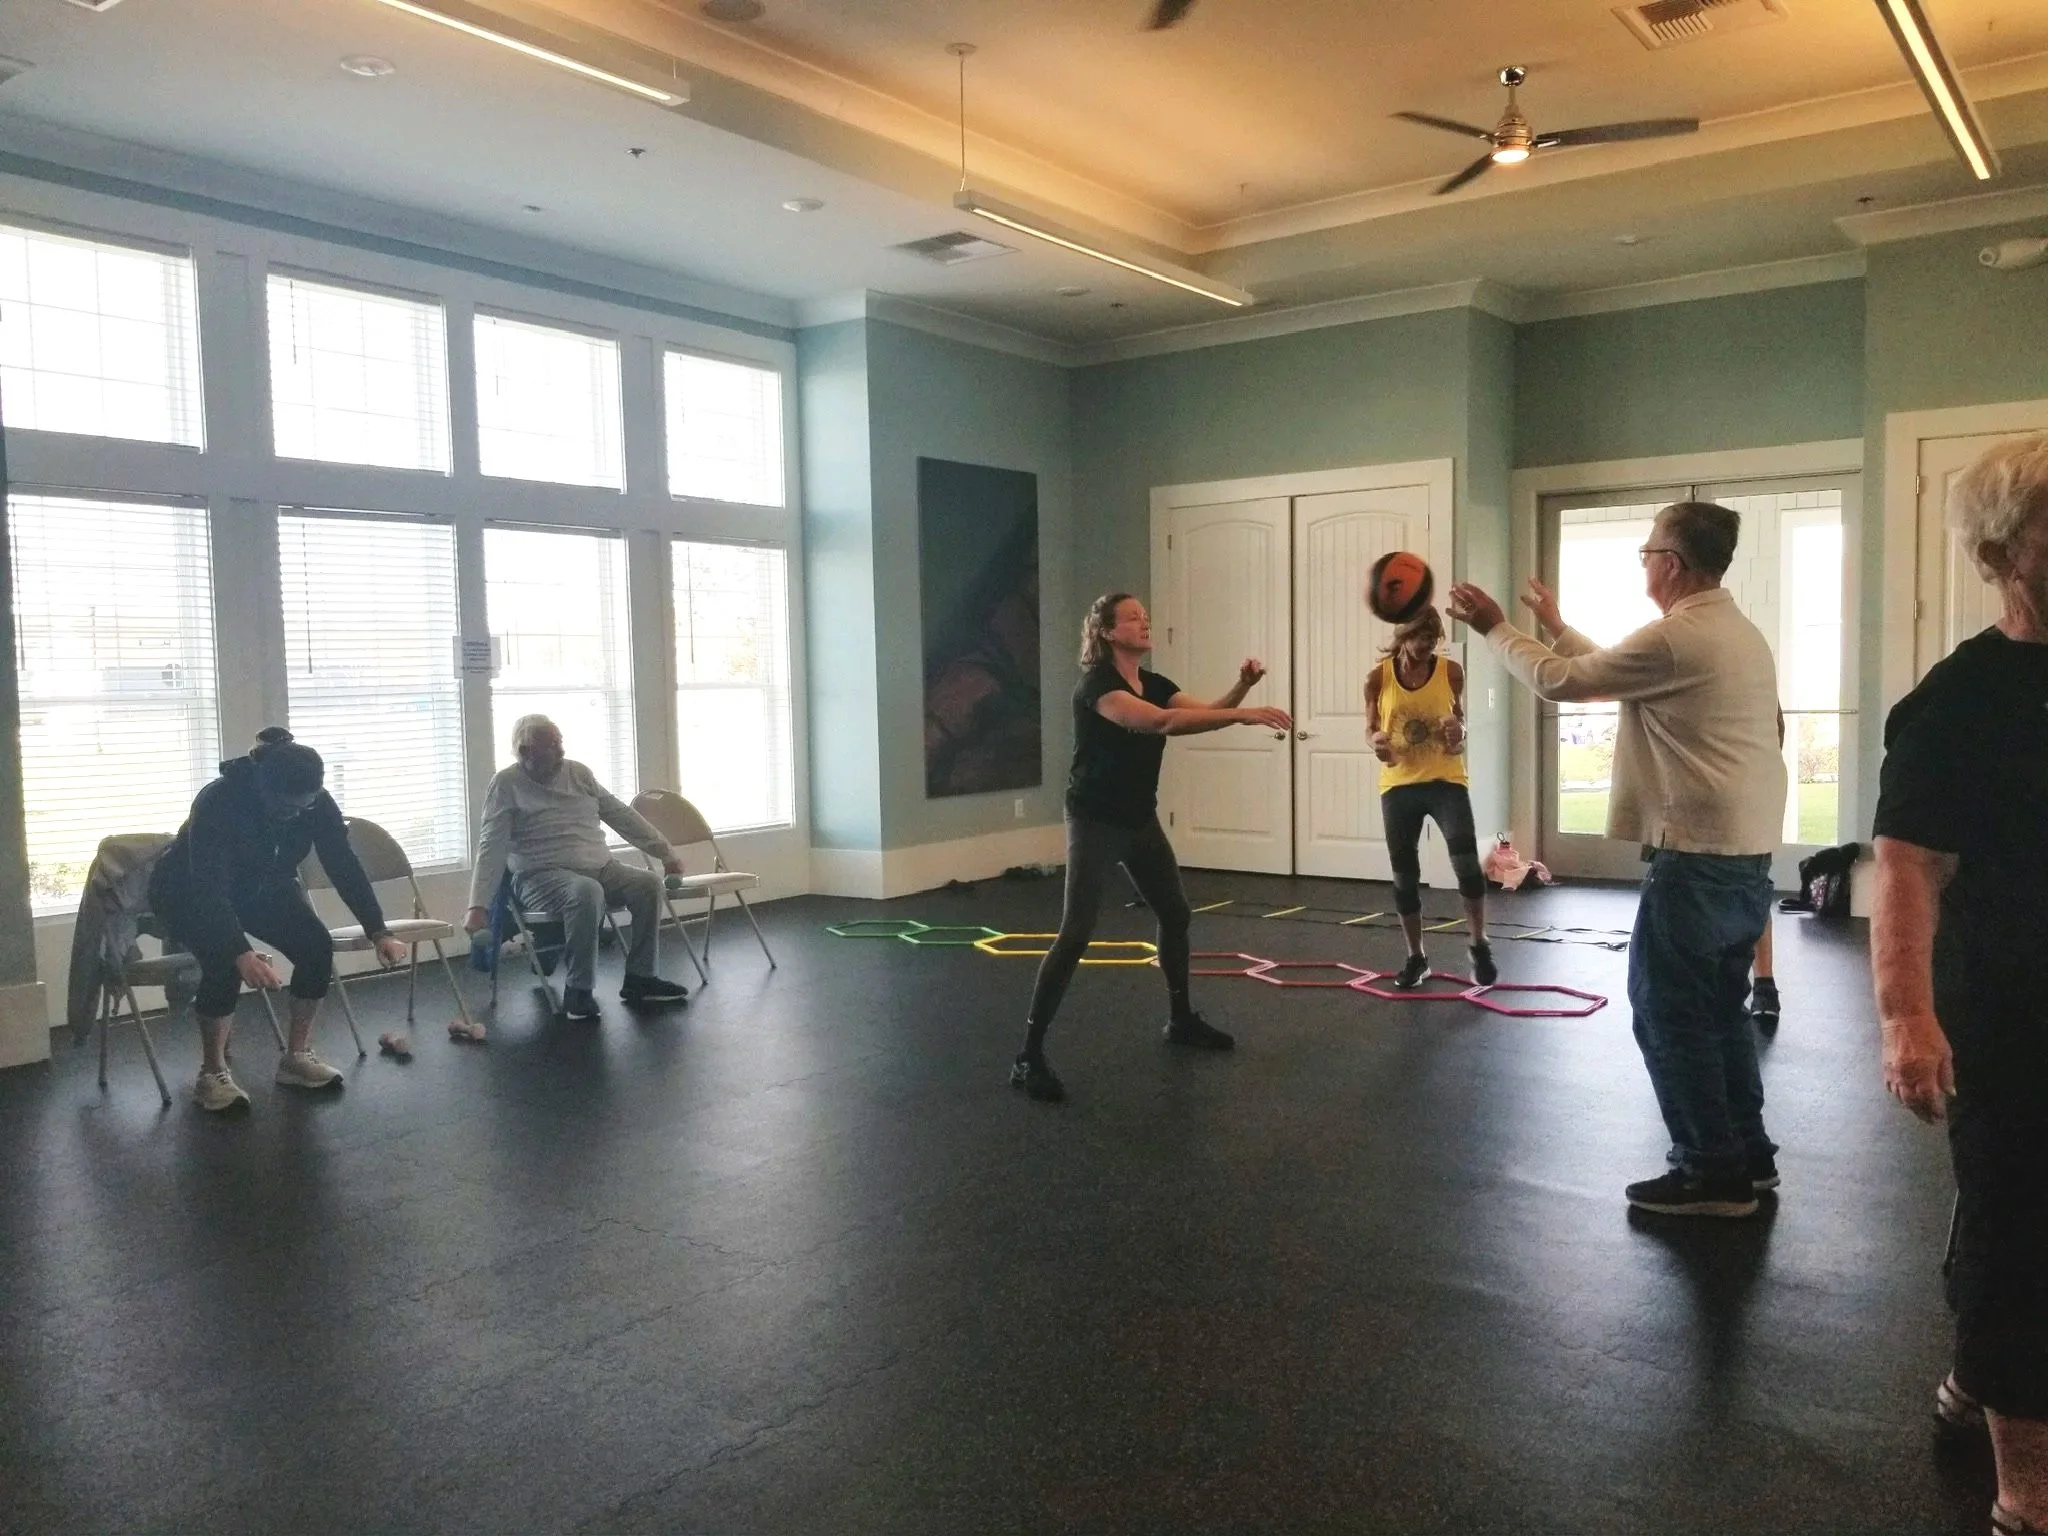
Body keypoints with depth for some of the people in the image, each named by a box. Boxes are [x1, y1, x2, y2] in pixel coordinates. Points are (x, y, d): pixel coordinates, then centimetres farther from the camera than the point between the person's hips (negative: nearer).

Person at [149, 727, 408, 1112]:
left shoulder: (315, 802, -23)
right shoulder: (217, 802, -38)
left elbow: (344, 865, -22)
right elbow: (209, 888, -42)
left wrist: (379, 932, -31)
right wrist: (242, 953, -56)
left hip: (263, 887, 5)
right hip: (189, 893, -5)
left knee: (316, 945, -18)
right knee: (225, 960, -31)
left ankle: (297, 1056, -3)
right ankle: (212, 1073, -13)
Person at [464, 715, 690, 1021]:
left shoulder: (578, 773, 11)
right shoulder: (507, 784, -3)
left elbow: (622, 815, 16)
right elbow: (492, 848, -9)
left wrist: (665, 851, 13)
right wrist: (478, 906, -19)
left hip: (601, 868, 6)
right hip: (543, 877, -6)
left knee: (648, 883, -20)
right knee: (586, 892, -37)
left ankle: (639, 978, -9)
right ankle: (578, 990, -26)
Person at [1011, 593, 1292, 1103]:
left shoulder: (1154, 682, 7)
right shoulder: (1095, 683, -20)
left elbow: (1205, 715, 0)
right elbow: (1158, 721, -34)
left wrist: (1242, 687, -19)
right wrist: (1244, 715, -38)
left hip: (1141, 821, 9)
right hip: (1095, 823, -9)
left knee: (1175, 913, 18)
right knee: (1076, 932, -15)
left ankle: (1181, 1020, 37)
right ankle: (1028, 1056, -11)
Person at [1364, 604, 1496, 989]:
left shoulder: (1451, 672, -1)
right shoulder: (1378, 678, -2)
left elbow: (1459, 719, 12)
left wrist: (1459, 733, -11)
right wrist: (1377, 743, -15)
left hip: (1446, 781, -1)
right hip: (1399, 785, 1)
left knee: (1466, 860, -17)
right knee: (1405, 874, 7)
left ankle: (1480, 947, 4)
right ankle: (1416, 957, 24)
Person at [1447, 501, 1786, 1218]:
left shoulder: (1677, 637, -16)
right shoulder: (1739, 633, 15)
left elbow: (1559, 680, -10)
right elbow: (1611, 670, 24)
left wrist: (1496, 627, 3)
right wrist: (1556, 626, 32)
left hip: (1695, 857, -10)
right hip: (1745, 855, 10)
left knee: (1667, 1012, 0)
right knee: (1719, 1008, 18)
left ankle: (1710, 1172, 7)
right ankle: (1746, 1156, 27)